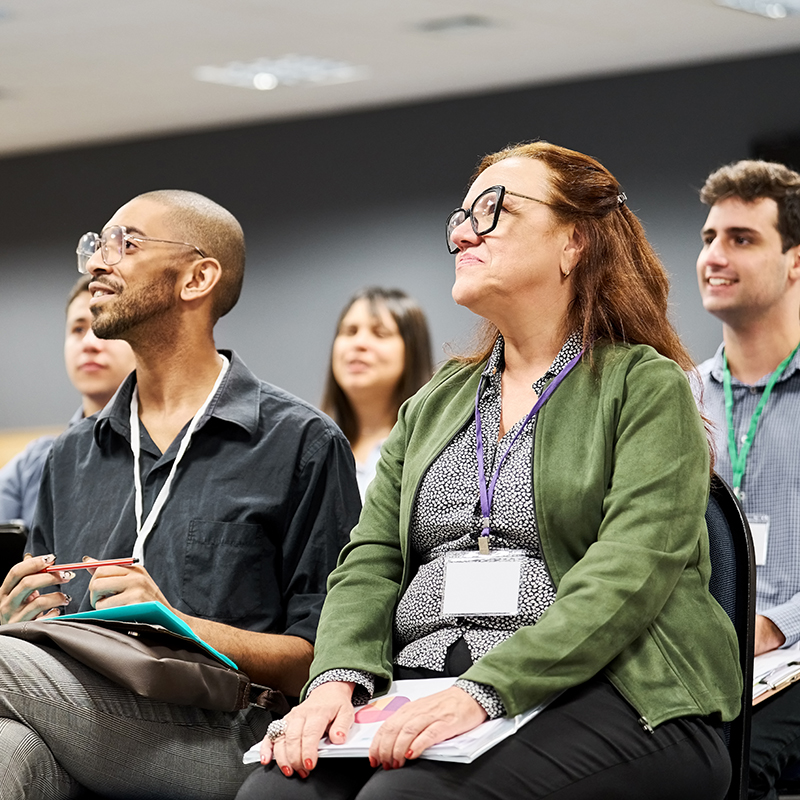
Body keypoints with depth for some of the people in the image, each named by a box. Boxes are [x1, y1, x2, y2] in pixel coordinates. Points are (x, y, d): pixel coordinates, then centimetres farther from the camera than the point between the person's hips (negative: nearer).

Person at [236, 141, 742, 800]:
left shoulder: (648, 387, 4)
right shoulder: (434, 405, 25)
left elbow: (628, 574, -11)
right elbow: (372, 559, 15)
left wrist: (486, 692, -24)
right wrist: (338, 679, -8)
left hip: (598, 691, -5)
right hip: (420, 689, 5)